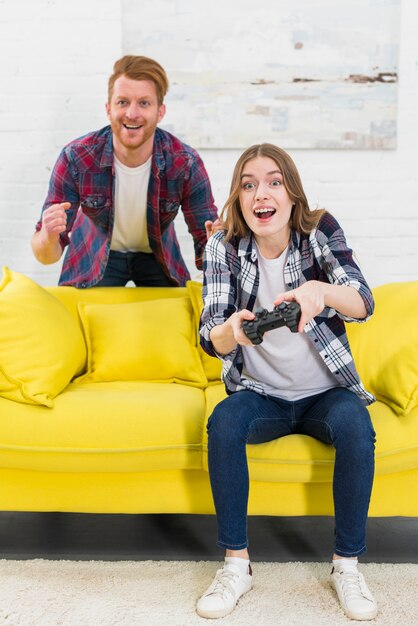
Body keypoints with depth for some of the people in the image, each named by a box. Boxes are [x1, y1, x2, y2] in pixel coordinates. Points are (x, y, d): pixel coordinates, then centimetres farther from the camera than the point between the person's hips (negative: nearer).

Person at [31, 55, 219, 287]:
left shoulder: (186, 164, -27)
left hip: (157, 257, 1)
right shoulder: (75, 159, -28)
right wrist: (48, 238, -48)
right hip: (94, 258, -1)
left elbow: (205, 247, -21)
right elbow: (47, 255, -24)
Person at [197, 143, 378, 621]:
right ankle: (236, 562, -16)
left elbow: (363, 303, -23)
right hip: (261, 396, 1)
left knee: (355, 425, -30)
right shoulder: (223, 247, -7)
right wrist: (231, 330, -42)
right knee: (223, 422, -29)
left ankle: (346, 564, -13)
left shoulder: (320, 231, -8)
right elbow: (210, 339, -16)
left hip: (325, 392, 0)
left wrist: (319, 290, -47)